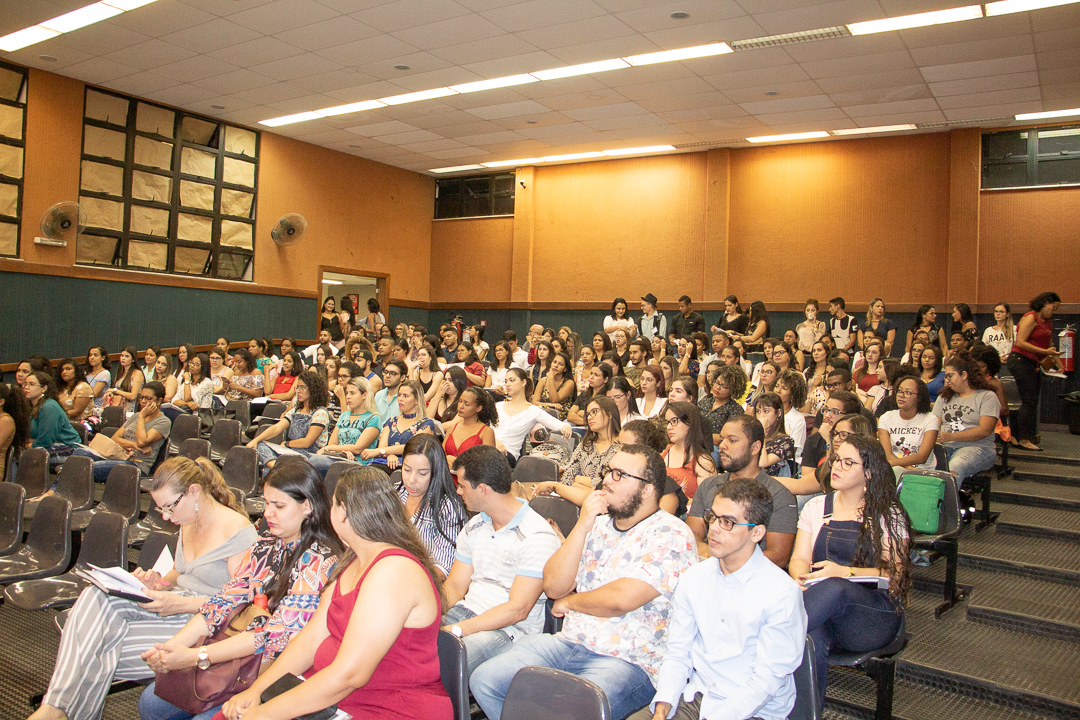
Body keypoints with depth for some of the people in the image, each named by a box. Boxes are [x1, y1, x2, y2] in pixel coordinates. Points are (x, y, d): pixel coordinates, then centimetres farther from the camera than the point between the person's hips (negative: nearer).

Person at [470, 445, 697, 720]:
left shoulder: (671, 535, -10)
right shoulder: (599, 524, 12)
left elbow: (620, 599, -21)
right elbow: (553, 586, 4)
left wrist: (569, 601, -2)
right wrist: (582, 527, -6)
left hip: (628, 661, -7)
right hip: (568, 643, 7)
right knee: (484, 680, -7)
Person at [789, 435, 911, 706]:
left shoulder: (889, 514, 7)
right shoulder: (816, 507, 17)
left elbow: (894, 574, -1)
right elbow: (799, 559, 11)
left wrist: (844, 572, -17)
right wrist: (800, 579, -14)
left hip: (876, 612, -2)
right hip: (826, 615, 2)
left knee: (833, 588, -38)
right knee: (812, 640, -37)